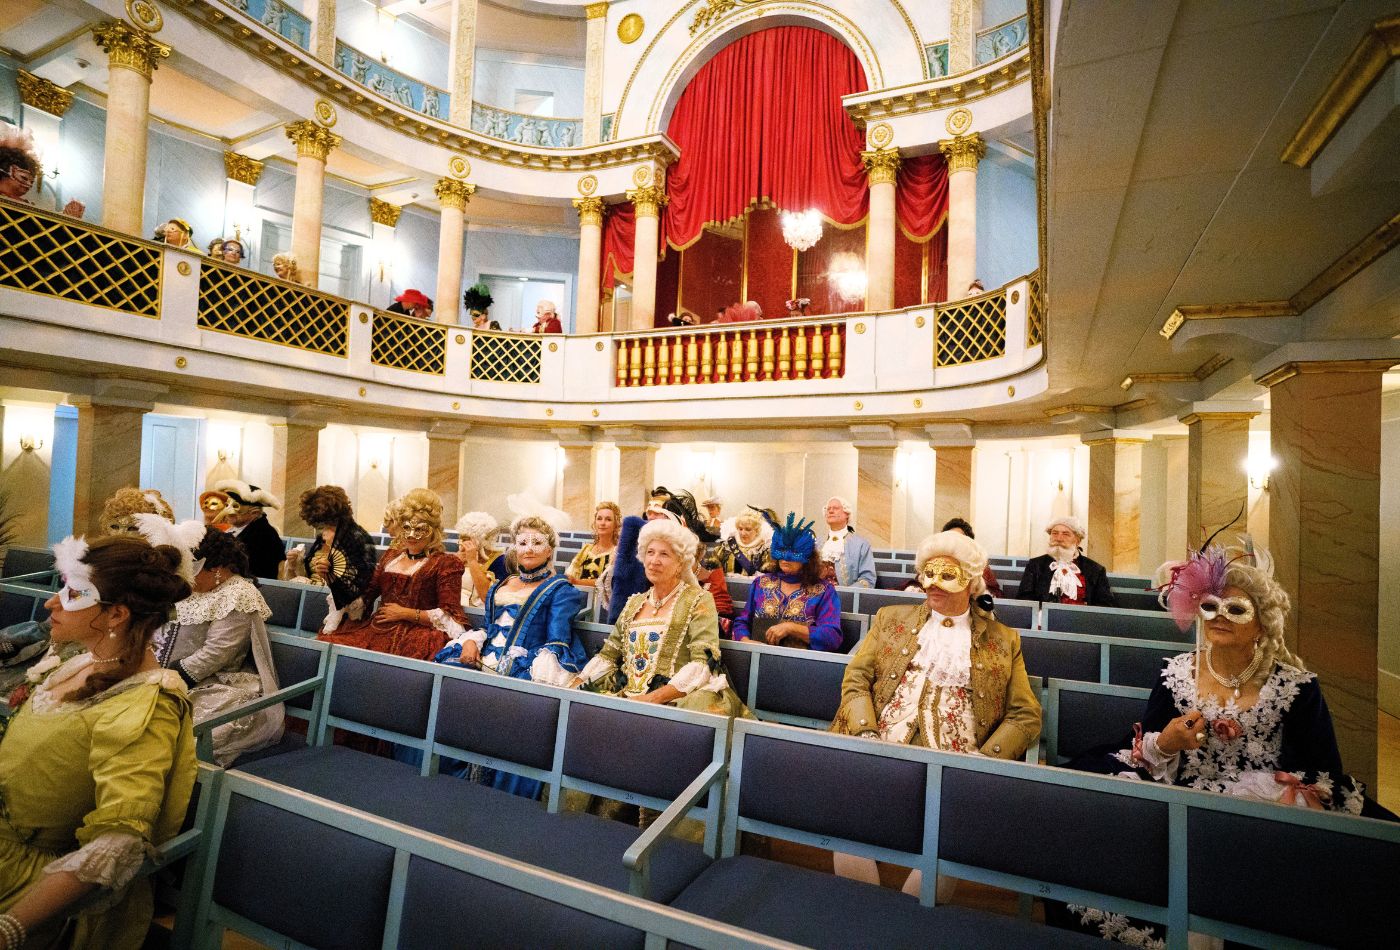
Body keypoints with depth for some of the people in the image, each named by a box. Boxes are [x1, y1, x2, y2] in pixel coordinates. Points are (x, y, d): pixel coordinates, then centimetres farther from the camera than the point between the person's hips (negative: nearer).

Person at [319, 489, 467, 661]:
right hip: (376, 628, 5)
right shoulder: (392, 555, 20)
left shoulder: (446, 563, 3)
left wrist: (405, 613, -6)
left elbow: (449, 616, -3)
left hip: (415, 633, -5)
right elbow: (364, 594, 19)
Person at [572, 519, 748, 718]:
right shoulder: (634, 603, 18)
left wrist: (652, 698, -20)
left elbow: (704, 663, -11)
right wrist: (575, 685, 2)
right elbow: (608, 656, 19)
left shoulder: (698, 601, 0)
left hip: (675, 699, -3)